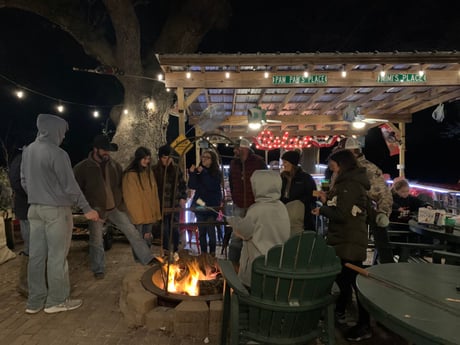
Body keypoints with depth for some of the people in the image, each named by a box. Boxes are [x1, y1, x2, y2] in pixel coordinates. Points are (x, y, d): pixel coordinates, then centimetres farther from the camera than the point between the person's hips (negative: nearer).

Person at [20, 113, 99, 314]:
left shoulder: (28, 151, 6)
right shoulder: (57, 153, -17)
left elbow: (24, 181, 13)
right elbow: (70, 186, -16)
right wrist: (87, 209, -8)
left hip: (34, 209, 7)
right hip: (56, 210, -7)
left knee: (36, 255, 12)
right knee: (57, 257, 3)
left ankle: (35, 301, 22)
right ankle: (56, 300, 14)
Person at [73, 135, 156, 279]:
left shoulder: (114, 165, 1)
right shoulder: (82, 168, -11)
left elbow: (122, 184, 14)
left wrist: (121, 200, 7)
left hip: (115, 207, 3)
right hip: (96, 210, -3)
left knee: (132, 232, 3)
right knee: (96, 241, 7)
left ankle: (147, 258, 14)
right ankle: (98, 269, 26)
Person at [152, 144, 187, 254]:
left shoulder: (176, 169, 3)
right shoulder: (155, 169, -3)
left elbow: (182, 184, 11)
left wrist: (183, 198, 1)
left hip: (175, 203, 2)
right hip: (162, 204, -1)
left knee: (175, 228, 8)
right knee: (164, 229, 5)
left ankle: (175, 250, 20)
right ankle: (166, 251, 18)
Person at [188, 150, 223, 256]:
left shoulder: (216, 173, -3)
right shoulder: (198, 171, 7)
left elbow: (212, 186, -18)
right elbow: (192, 186, 0)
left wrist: (203, 173, -19)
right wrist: (192, 173, -13)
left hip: (212, 205, -3)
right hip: (199, 204, 4)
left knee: (210, 230, -4)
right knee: (201, 230, 8)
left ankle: (212, 252, 9)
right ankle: (203, 252, 18)